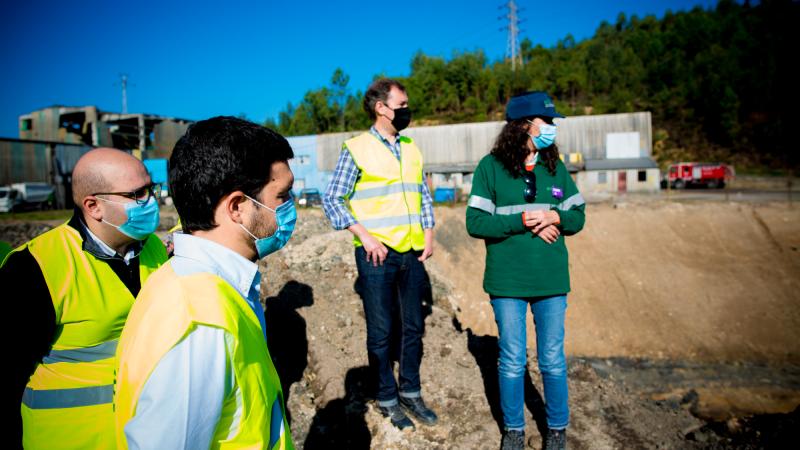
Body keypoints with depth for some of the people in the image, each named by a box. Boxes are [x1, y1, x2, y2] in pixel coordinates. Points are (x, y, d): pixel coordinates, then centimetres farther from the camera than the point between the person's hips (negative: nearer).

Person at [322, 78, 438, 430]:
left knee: (413, 326, 13)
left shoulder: (411, 148, 12)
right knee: (381, 332, 6)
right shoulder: (356, 148, -6)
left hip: (413, 253, 6)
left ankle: (410, 392, 30)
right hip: (378, 255, -5)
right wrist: (364, 236, -15)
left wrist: (428, 234, 6)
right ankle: (387, 398, 23)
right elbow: (332, 199, -7)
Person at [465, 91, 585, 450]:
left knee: (553, 360, 12)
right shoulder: (491, 167, -5)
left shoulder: (555, 167, 5)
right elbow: (475, 222, -10)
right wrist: (524, 221, -19)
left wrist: (554, 217, -14)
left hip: (551, 280, 3)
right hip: (507, 282, -2)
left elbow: (578, 217, 8)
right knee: (512, 361, 11)